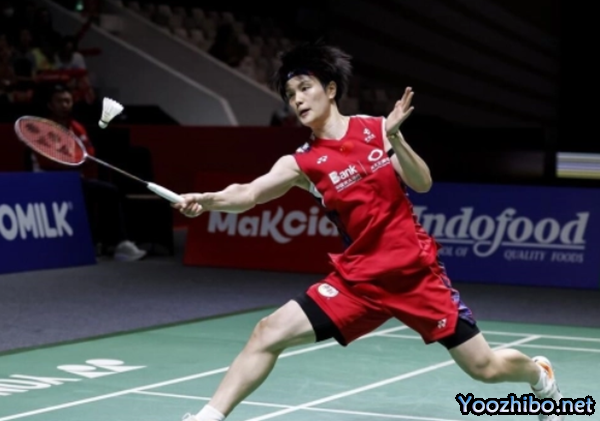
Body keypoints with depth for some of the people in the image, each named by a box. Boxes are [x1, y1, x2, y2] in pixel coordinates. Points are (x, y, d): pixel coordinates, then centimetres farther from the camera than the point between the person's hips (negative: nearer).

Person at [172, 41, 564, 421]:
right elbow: (248, 194, -21)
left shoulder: (375, 129, -3)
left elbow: (422, 183, -9)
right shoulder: (301, 162, -5)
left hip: (416, 271, -1)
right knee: (269, 333, -15)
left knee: (485, 368, 5)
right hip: (358, 278, 1)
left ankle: (539, 373, 40)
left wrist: (395, 138, -24)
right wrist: (207, 200, -40)